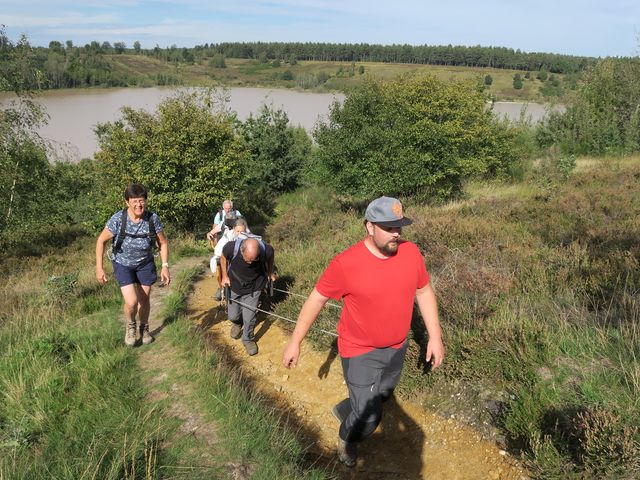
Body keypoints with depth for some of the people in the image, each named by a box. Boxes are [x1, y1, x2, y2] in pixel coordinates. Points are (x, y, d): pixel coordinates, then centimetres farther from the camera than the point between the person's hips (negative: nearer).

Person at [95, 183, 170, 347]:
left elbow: (163, 242, -5)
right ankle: (130, 326, 19)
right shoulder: (118, 219, -24)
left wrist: (165, 266, -10)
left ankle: (144, 329, 40)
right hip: (123, 263, -2)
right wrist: (99, 268, -13)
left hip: (145, 263, 2)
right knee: (131, 302, -14)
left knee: (144, 299, 12)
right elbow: (101, 241, -11)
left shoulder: (152, 218, -19)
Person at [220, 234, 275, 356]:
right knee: (233, 316, 12)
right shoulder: (231, 248, -35)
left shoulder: (266, 250, -33)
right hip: (234, 285, 1)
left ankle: (248, 339, 29)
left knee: (249, 318, -2)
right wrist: (225, 276, -6)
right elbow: (223, 258, -8)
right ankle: (237, 323, 50)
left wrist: (270, 272, 9)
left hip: (253, 288, -1)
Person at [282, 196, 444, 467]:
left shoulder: (410, 253, -11)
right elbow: (316, 300, -14)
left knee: (381, 397, 26)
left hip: (397, 348, 6)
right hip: (361, 352, -5)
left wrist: (435, 337, 1)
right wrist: (294, 342, -9)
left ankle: (343, 410, 57)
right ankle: (346, 438, 35)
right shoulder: (345, 263, -24)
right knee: (369, 418, -1)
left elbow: (424, 292, 2)